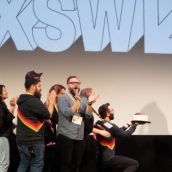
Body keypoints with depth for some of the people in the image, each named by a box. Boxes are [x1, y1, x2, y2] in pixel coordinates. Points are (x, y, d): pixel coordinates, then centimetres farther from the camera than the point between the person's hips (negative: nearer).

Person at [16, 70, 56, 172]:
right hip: (34, 141, -10)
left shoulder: (23, 100, 14)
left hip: (23, 140, 10)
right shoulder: (33, 101, -19)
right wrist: (51, 101, -4)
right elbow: (48, 114, -17)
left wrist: (48, 102, 10)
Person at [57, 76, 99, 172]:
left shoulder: (84, 99, 14)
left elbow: (89, 115, 1)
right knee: (66, 163, -6)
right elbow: (67, 113, -16)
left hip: (80, 137, 5)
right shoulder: (63, 98, 0)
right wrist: (78, 101, -23)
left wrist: (89, 103, -17)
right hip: (66, 135, -5)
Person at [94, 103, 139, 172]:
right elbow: (125, 134, -4)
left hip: (101, 159, 9)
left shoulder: (98, 124, 7)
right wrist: (134, 125, 10)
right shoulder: (111, 127, -19)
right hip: (108, 159, -9)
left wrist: (129, 124, 20)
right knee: (135, 164, -3)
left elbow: (117, 131, 17)